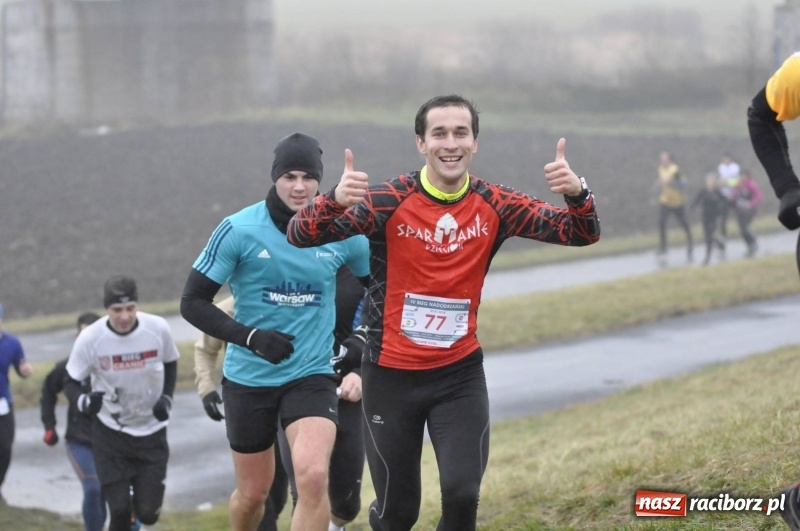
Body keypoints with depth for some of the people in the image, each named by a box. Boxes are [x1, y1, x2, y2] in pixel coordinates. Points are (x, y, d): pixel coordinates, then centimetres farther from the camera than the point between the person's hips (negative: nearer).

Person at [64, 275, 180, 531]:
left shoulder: (158, 328, -14)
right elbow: (70, 382, -8)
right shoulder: (90, 338, -19)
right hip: (110, 431, -1)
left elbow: (170, 364, 7)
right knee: (119, 508, -6)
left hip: (151, 430, 1)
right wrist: (84, 401, -29)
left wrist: (167, 398, -7)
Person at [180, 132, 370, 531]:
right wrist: (251, 337, -18)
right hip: (248, 378, 0)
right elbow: (193, 302, -7)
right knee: (253, 493, 12)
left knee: (313, 476, -23)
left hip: (312, 375, 0)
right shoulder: (239, 230, -10)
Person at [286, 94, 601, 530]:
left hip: (460, 374, 2)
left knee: (462, 493, -14)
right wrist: (335, 199, -44)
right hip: (391, 375, -2)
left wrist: (577, 193, -29)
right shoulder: (390, 201, -13)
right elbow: (301, 236, -21)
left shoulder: (494, 206, -3)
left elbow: (580, 234, -5)